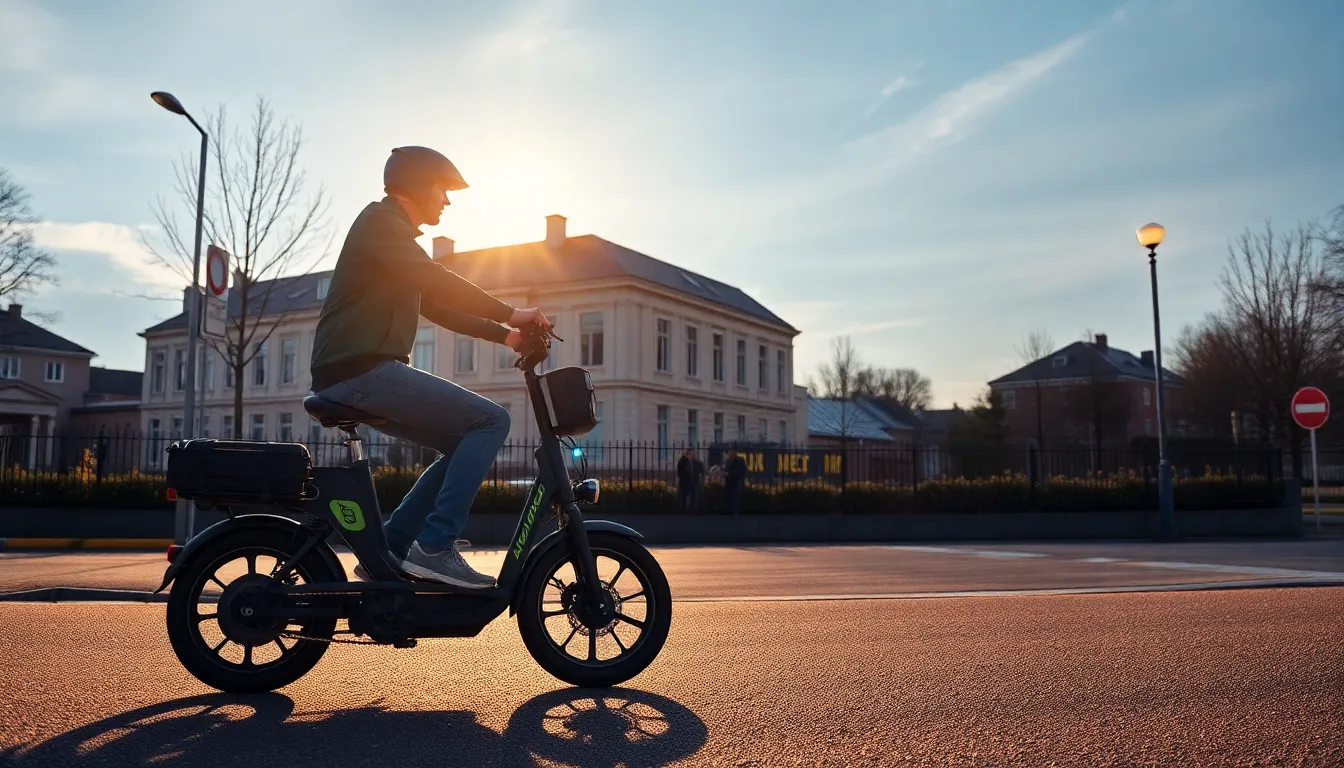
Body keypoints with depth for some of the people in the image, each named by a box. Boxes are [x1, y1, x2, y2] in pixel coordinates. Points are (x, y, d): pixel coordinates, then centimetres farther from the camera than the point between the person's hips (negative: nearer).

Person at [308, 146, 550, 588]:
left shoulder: (395, 232, 29)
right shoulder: (381, 219, -3)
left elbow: (438, 306, 28)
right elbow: (435, 281, -18)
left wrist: (504, 334, 18)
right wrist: (509, 315, -16)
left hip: (359, 374, 10)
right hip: (361, 369, -10)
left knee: (466, 442, 11)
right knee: (491, 420, -14)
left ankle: (391, 549, 6)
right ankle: (434, 547, -17)